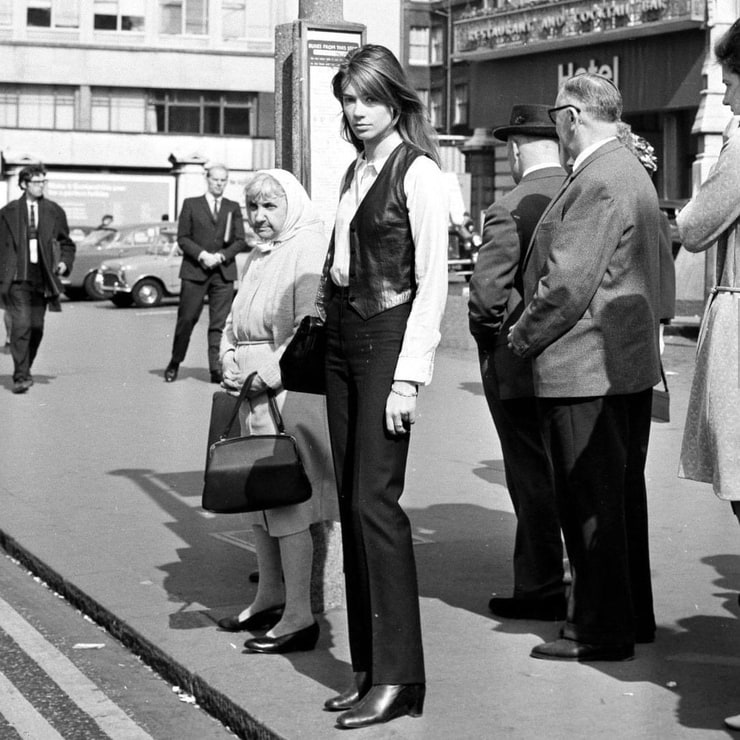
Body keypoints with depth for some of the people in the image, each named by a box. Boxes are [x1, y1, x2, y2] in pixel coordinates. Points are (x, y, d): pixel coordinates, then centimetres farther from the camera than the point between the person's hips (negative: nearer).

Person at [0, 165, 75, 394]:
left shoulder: (54, 212, 9)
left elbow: (67, 244, 16)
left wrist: (65, 262, -3)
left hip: (42, 278, 3)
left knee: (37, 328, 7)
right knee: (21, 325, -13)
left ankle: (24, 370, 27)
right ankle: (21, 377, -11)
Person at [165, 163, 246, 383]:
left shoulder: (233, 208, 14)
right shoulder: (191, 204, 9)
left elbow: (240, 240, 7)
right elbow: (183, 238, 3)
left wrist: (221, 256, -8)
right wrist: (202, 255, -12)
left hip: (223, 272, 1)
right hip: (194, 270, -1)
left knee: (219, 323, -4)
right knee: (186, 319, 1)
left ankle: (217, 369, -4)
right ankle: (174, 364, 16)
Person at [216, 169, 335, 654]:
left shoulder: (309, 251, -11)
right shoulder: (259, 257, 18)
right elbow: (236, 322, 23)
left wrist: (268, 373, -19)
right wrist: (230, 363, 5)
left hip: (291, 391, -9)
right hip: (254, 395, 9)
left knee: (288, 498, -7)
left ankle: (300, 615, -2)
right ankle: (270, 595, 29)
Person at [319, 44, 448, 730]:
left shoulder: (418, 173, -7)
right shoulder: (355, 171, 15)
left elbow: (432, 283, -11)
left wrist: (409, 377, -17)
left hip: (388, 339, -8)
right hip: (342, 340, 8)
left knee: (375, 501, -10)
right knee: (352, 504, 7)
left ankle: (399, 677, -4)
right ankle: (367, 667, 14)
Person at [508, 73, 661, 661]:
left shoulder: (598, 182, -18)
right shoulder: (632, 172, 15)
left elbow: (568, 283, -23)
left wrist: (524, 338, -9)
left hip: (585, 368, -10)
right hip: (630, 364, 10)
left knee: (590, 503, -2)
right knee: (622, 496, 17)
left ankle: (599, 631, 5)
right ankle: (632, 615, 26)